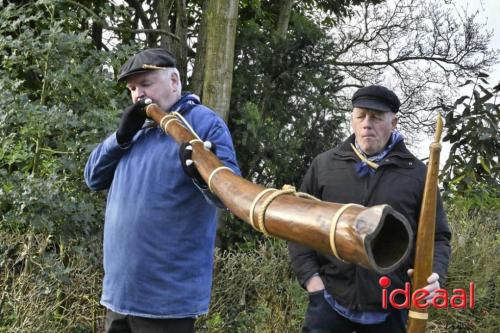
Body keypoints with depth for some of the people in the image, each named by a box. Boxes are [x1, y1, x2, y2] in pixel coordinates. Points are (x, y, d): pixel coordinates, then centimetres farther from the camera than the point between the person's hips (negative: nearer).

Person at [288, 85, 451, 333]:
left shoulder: (417, 173, 2)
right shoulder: (324, 165, 4)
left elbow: (437, 236, 7)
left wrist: (434, 274, -12)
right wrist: (310, 277, -3)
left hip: (389, 309, 0)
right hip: (330, 300, 0)